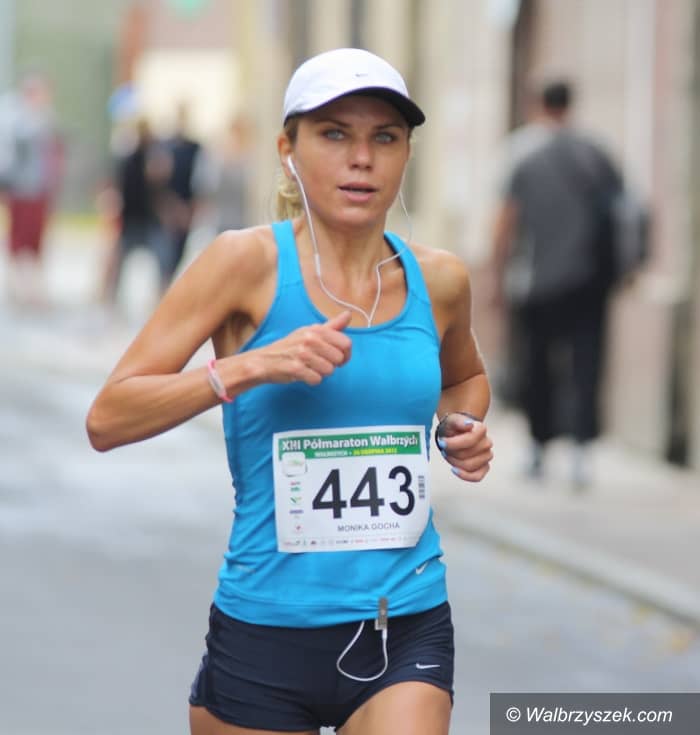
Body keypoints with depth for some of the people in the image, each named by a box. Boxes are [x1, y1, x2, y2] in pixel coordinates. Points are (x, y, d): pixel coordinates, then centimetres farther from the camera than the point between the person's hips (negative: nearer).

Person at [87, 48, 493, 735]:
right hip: (267, 631, -2)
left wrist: (464, 426, 6)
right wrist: (250, 367, -22)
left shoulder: (437, 279, 4)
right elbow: (106, 419, -12)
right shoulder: (248, 261, -7)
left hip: (408, 630, 2)